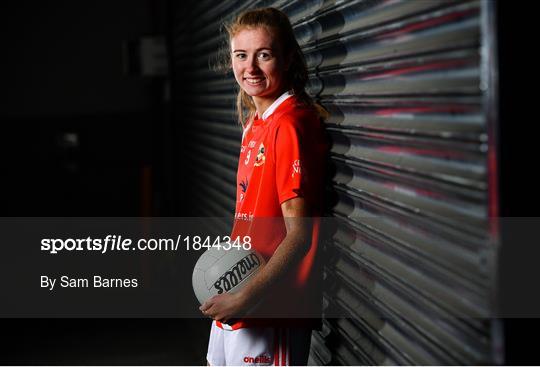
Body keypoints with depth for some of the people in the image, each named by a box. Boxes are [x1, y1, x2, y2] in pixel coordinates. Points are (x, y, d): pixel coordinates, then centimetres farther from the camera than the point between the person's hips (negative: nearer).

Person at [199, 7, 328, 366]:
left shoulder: (291, 124, -19)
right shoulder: (256, 121, 9)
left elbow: (299, 235, -22)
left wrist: (246, 297, -23)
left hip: (273, 307, -9)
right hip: (237, 299, 9)